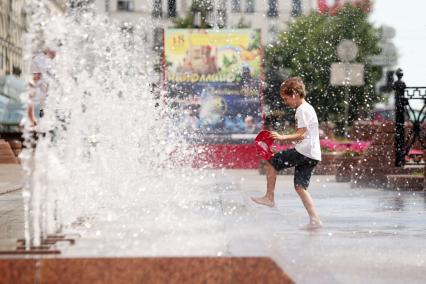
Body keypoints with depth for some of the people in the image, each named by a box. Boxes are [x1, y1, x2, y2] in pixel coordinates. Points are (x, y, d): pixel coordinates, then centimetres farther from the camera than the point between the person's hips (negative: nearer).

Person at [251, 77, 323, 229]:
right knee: (300, 186, 9)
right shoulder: (308, 108, 22)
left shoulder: (302, 110, -10)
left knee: (271, 162, 0)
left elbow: (301, 135, -18)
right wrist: (284, 138, 23)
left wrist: (282, 137, -19)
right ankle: (315, 219, 2)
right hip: (313, 155, 10)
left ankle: (269, 197, 3)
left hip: (303, 151, -10)